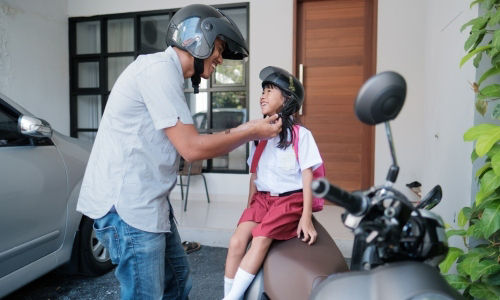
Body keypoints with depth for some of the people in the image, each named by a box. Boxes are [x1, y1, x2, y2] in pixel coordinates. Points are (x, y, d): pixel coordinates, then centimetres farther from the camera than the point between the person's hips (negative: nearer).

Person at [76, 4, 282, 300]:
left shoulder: (167, 74, 15)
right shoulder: (159, 68, -16)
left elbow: (188, 143, 13)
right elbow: (192, 147, -19)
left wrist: (244, 130, 11)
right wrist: (250, 133, -7)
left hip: (146, 203, 10)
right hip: (126, 205, -10)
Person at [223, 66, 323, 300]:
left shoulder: (300, 134, -4)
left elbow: (307, 176, -7)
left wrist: (306, 217, -12)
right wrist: (249, 207, 14)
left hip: (290, 199, -5)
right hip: (262, 198, 5)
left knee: (261, 238, -26)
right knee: (237, 241, -16)